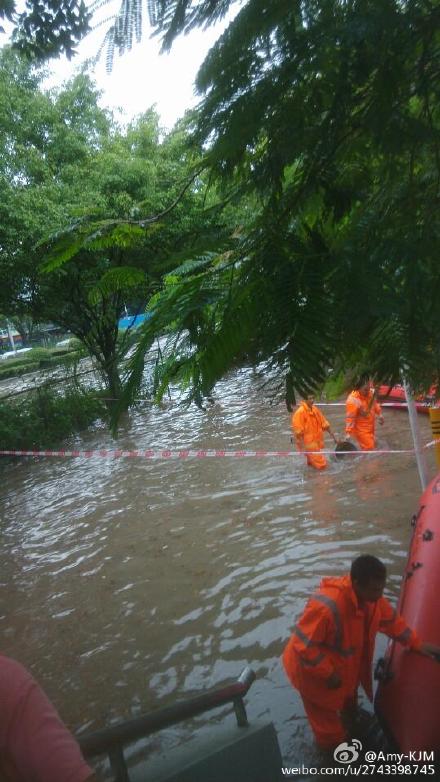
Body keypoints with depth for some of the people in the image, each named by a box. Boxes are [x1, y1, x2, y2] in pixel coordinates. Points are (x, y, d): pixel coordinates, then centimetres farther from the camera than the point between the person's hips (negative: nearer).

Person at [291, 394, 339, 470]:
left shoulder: (315, 409, 4)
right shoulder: (300, 412, -18)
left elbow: (324, 423, 11)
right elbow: (298, 432, -19)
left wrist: (333, 436, 10)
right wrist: (302, 447, -21)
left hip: (317, 442, 7)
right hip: (308, 444, -7)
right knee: (321, 464, -7)